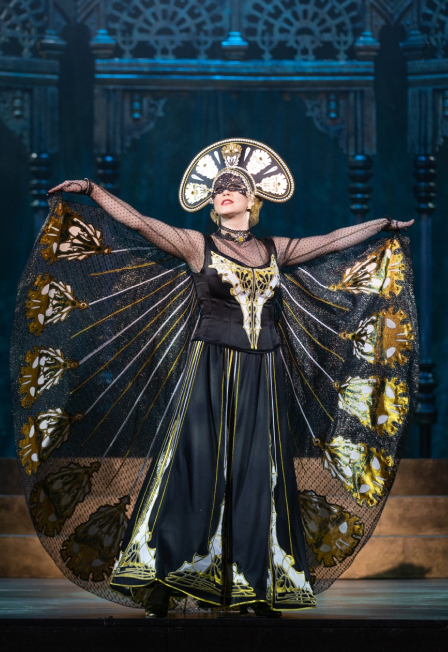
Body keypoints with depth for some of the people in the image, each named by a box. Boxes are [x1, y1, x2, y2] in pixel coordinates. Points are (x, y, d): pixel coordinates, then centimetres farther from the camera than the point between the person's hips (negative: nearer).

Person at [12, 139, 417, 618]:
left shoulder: (275, 250, 12)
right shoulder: (198, 246, 4)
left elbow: (334, 241, 23)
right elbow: (136, 222, -3)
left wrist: (383, 224, 31)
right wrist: (93, 191, -11)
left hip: (262, 376, 3)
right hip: (210, 370, -3)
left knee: (257, 473, 1)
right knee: (196, 465, -10)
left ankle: (256, 585, 5)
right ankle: (160, 580, -9)